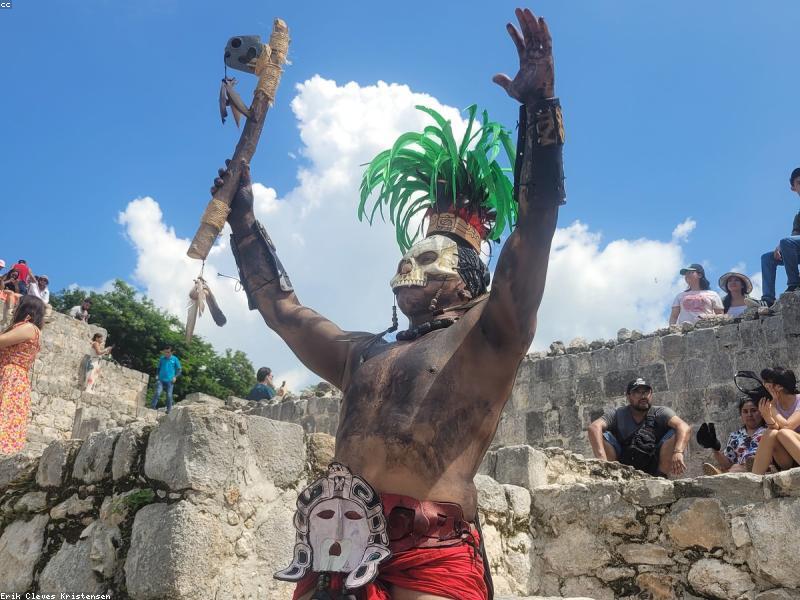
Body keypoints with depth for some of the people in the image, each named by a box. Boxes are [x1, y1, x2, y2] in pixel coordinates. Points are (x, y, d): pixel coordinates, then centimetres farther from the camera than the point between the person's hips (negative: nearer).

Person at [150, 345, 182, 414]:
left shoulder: (175, 359, 0)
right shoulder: (162, 358, 6)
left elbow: (179, 369, 6)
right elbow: (158, 368, 20)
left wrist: (175, 377, -6)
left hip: (169, 380, -1)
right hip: (161, 379, 1)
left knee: (169, 395, 1)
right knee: (157, 393, -12)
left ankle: (169, 410, 12)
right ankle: (152, 407, -7)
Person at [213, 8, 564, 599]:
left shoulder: (486, 339, 4)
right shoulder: (362, 354, 22)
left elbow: (533, 229, -7)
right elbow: (281, 306, 32)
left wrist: (540, 103, -13)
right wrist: (243, 219, 33)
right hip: (337, 552, 6)